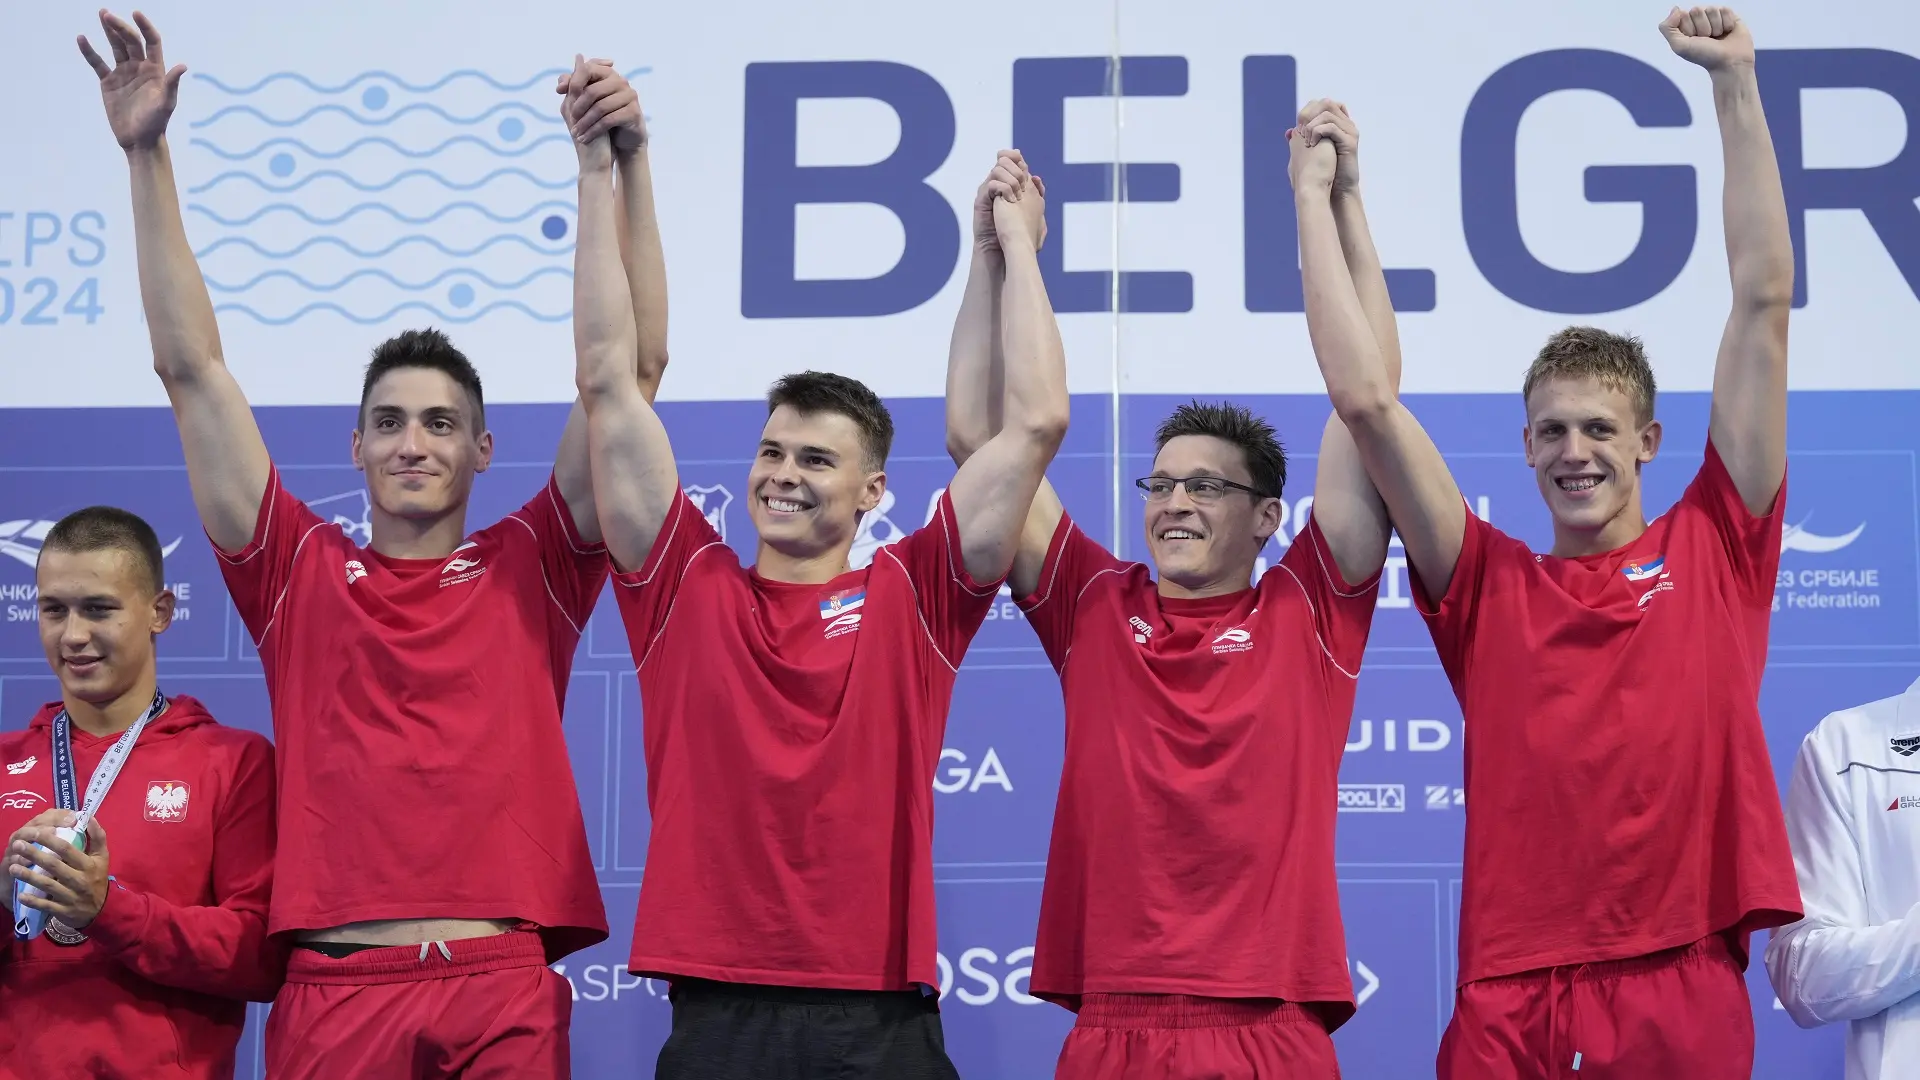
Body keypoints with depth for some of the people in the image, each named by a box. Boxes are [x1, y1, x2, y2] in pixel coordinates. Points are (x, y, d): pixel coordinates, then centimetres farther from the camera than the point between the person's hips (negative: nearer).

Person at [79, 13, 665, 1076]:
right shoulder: (300, 573, 12)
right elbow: (192, 368, 10)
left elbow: (631, 367, 7)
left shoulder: (528, 570, 10)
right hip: (331, 992, 0)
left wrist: (624, 162, 0)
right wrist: (147, 157, 7)